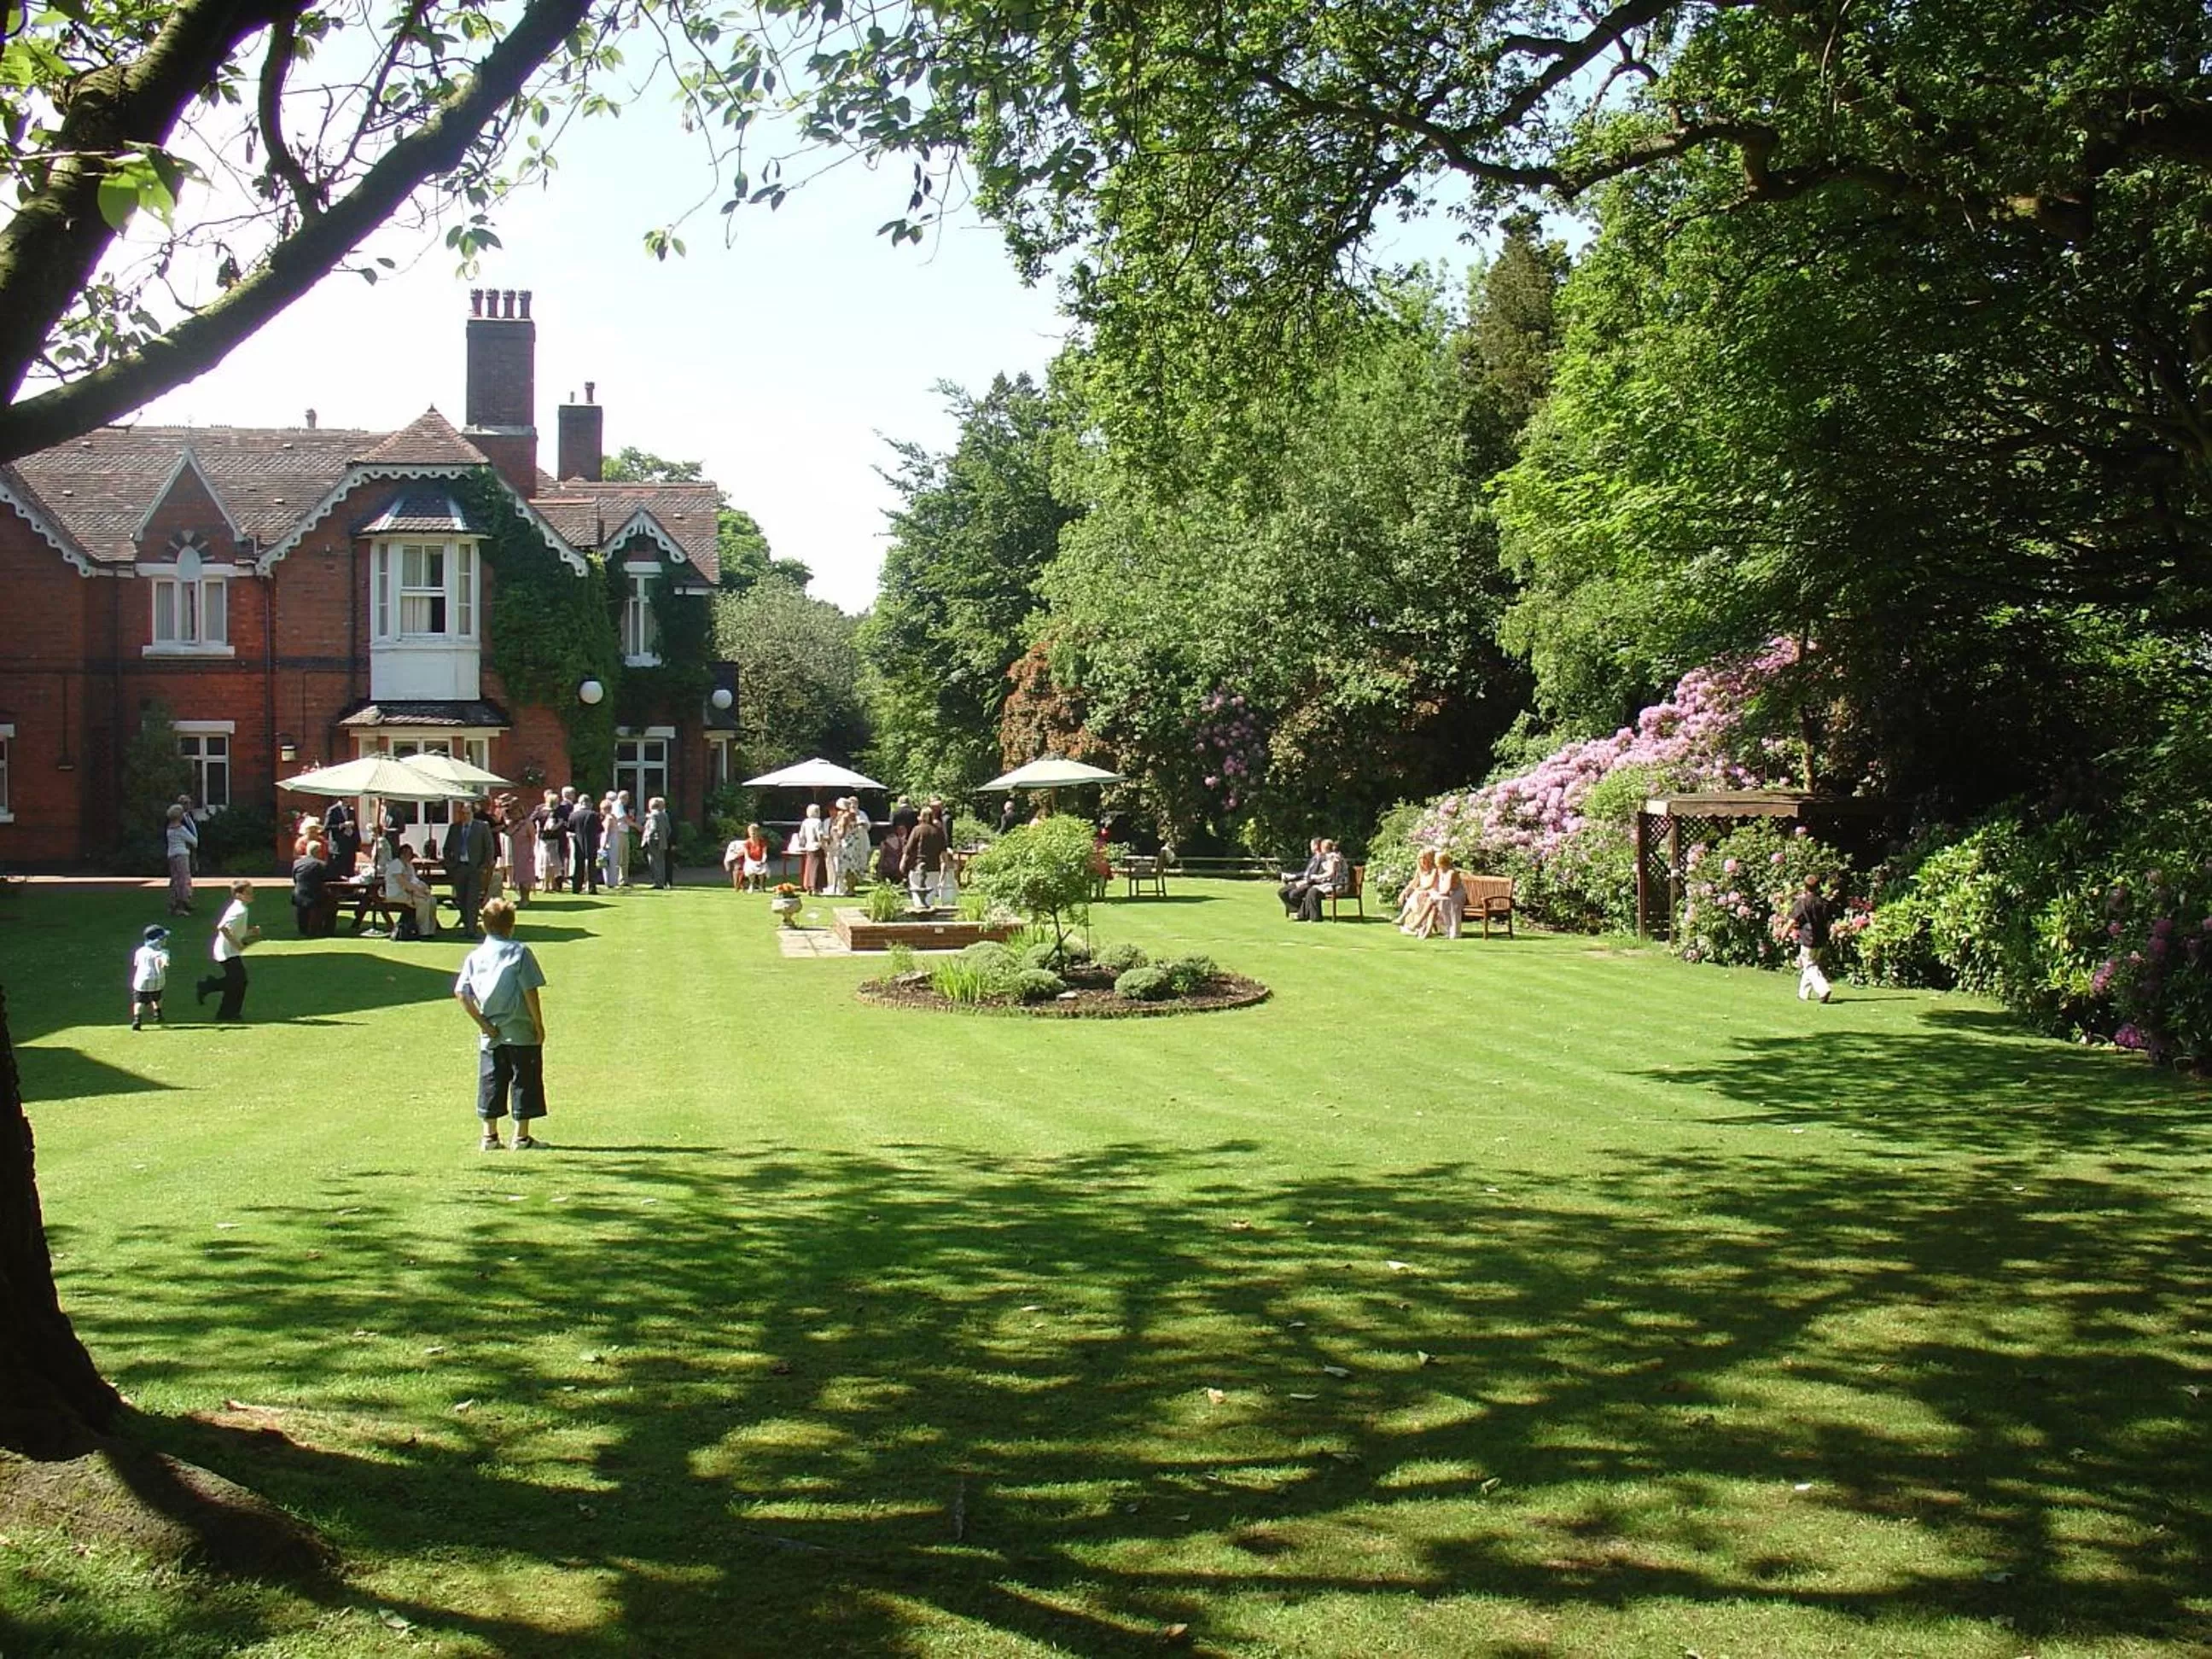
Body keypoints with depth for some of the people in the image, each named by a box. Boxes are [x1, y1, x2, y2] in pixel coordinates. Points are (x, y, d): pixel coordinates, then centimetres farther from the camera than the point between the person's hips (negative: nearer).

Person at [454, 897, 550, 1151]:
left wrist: (483, 1023, 0)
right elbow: (530, 992, -12)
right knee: (524, 1081, 4)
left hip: (490, 1034, 4)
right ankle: (522, 1137, 6)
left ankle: (490, 1135, 16)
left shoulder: (475, 956, 3)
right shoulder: (519, 952, -9)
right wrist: (539, 1025, -5)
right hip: (522, 1032, -4)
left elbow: (461, 993, -2)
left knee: (490, 1082, 12)